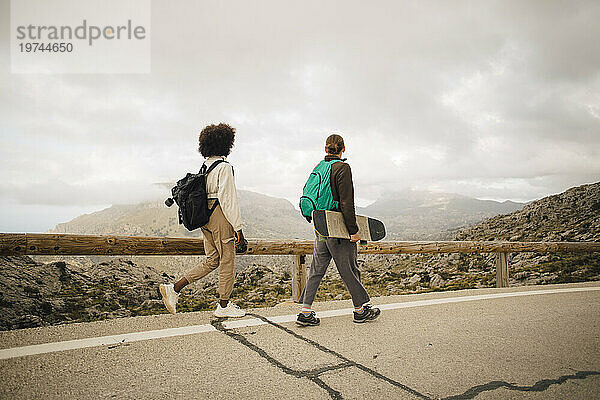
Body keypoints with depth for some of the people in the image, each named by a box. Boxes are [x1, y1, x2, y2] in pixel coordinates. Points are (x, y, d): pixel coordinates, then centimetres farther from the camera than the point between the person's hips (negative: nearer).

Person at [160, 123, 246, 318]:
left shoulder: (205, 166, 13)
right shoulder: (224, 167, -13)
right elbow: (227, 199, -18)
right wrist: (238, 228, -16)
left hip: (205, 217, 9)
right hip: (220, 216, -9)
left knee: (212, 260, 15)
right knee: (227, 260, 4)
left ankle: (173, 289, 11)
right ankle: (224, 306, 16)